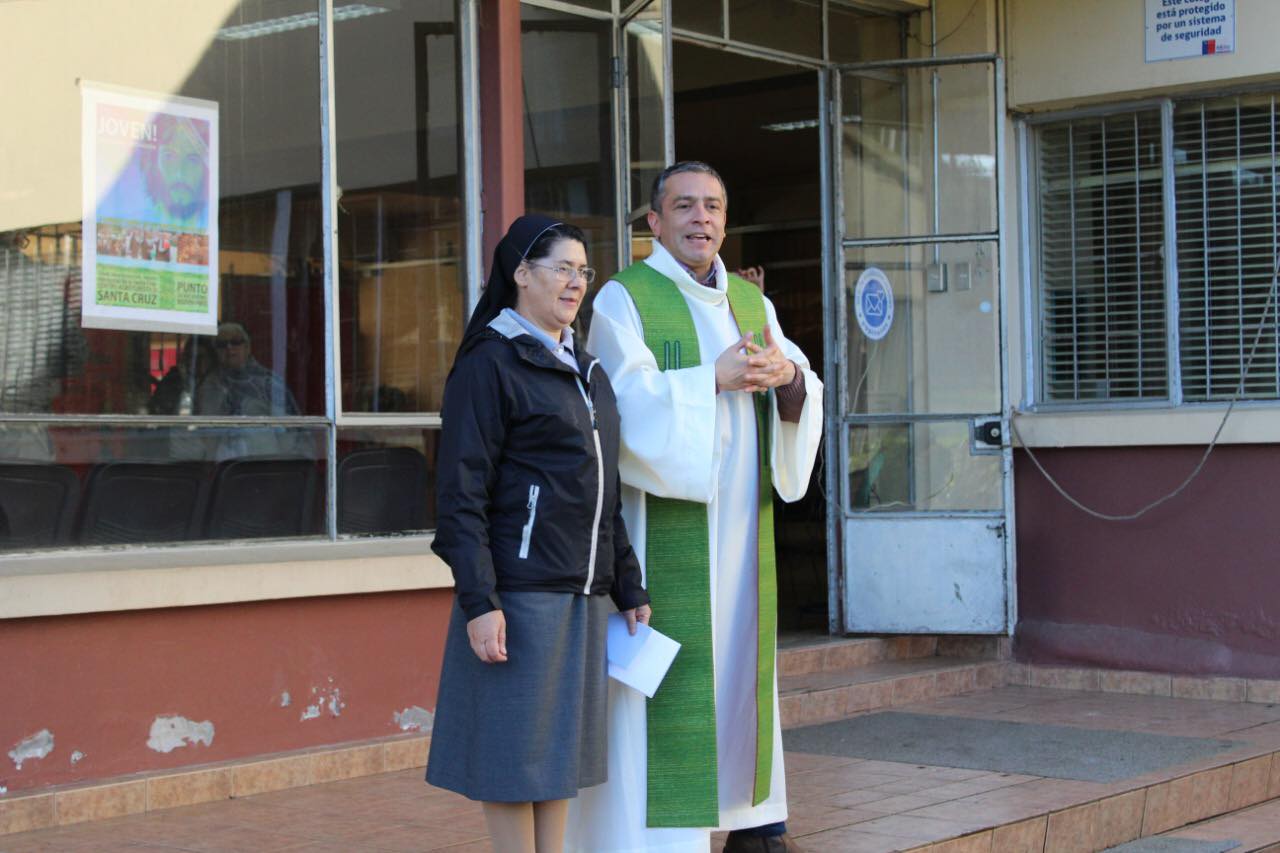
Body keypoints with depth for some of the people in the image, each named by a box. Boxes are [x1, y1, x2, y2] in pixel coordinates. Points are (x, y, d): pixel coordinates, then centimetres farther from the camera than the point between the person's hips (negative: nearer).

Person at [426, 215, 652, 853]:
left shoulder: (586, 370, 17)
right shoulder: (489, 364, -7)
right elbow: (461, 495, -12)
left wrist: (629, 588, 16)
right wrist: (479, 602, -19)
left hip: (584, 591, 8)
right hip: (520, 591, -7)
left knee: (561, 750, 12)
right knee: (515, 751, -1)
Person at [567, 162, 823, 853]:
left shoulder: (751, 303, 12)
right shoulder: (623, 298, -5)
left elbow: (802, 399, 3)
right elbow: (632, 403, -18)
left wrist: (788, 375, -19)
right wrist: (715, 377, -24)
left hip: (739, 522, 6)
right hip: (662, 518, -6)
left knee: (742, 659, 9)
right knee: (665, 666, -7)